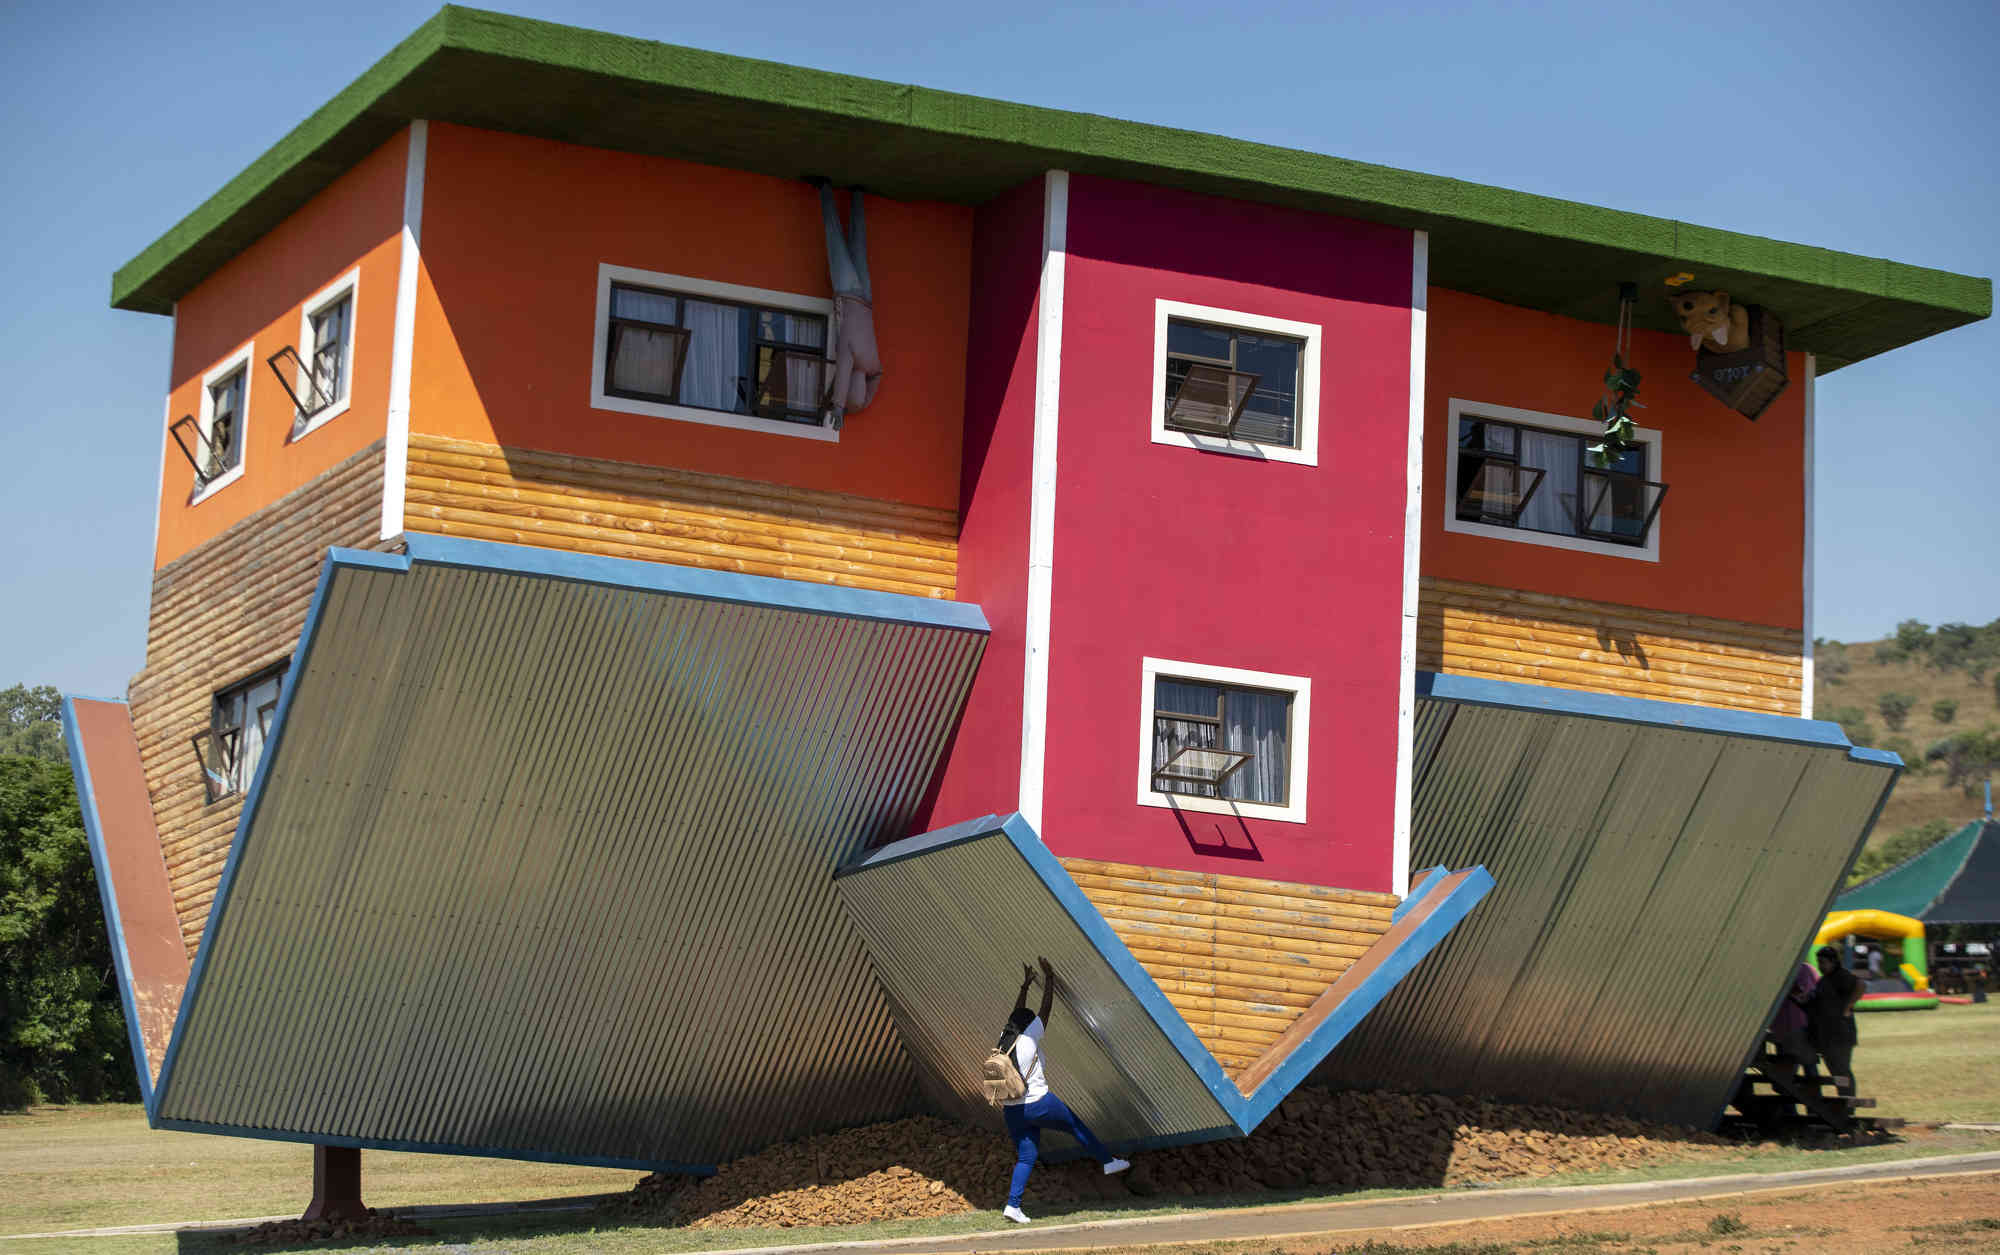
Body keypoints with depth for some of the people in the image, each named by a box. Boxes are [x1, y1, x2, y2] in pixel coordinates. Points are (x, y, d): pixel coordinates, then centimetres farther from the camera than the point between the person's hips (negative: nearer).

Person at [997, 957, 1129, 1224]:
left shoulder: (1004, 1040, 6)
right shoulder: (1029, 1038, -9)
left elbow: (1017, 1014, 23)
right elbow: (1046, 1009, -2)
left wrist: (1025, 985, 31)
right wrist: (1049, 979, 8)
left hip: (1012, 1110, 6)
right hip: (1039, 1104, -6)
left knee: (1025, 1157, 7)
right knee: (1076, 1126, 14)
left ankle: (1013, 1204, -3)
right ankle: (1108, 1161, 23)